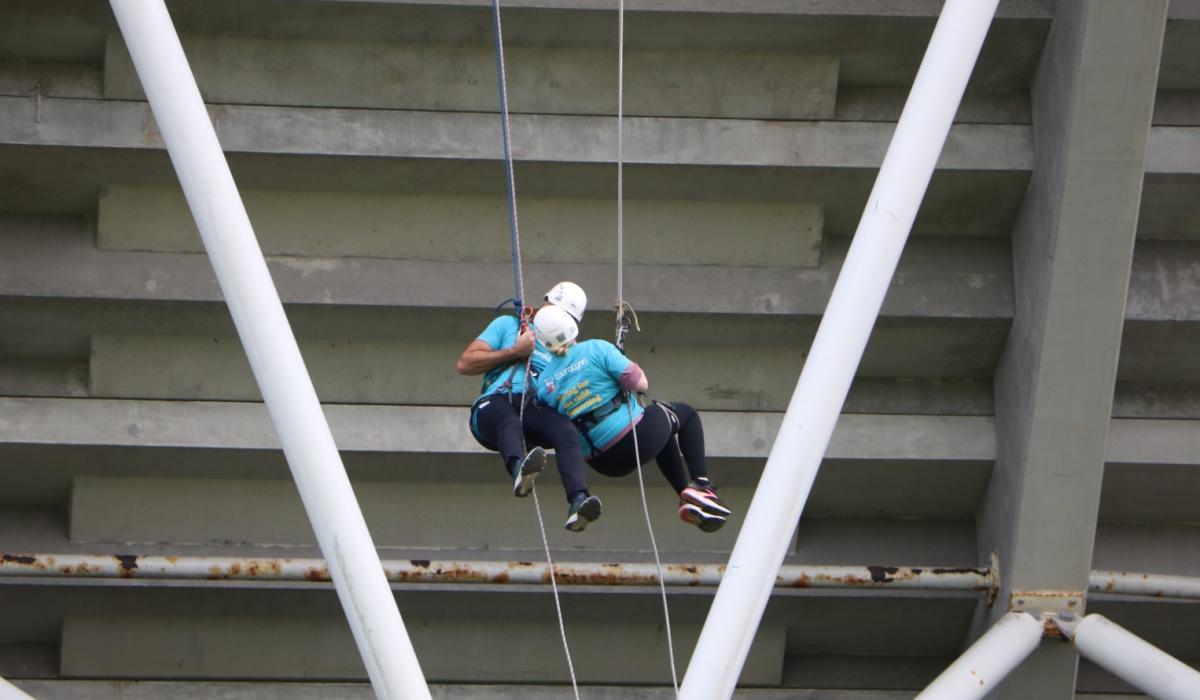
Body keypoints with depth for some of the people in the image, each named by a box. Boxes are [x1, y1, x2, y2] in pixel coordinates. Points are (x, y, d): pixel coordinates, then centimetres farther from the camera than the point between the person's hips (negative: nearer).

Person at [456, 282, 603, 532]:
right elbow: (464, 364, 10)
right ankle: (519, 469, -72)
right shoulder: (508, 325, 23)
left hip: (535, 409, 3)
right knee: (509, 419, -41)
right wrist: (515, 351, 6)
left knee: (567, 432, -33)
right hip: (494, 404, -3)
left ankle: (578, 502, -55)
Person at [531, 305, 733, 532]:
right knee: (686, 413, 24)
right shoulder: (596, 349, -13)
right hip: (634, 436, -6)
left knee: (665, 436, 36)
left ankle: (687, 499, 30)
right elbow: (640, 383, -17)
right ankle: (700, 484, 9)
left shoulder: (544, 383, 0)